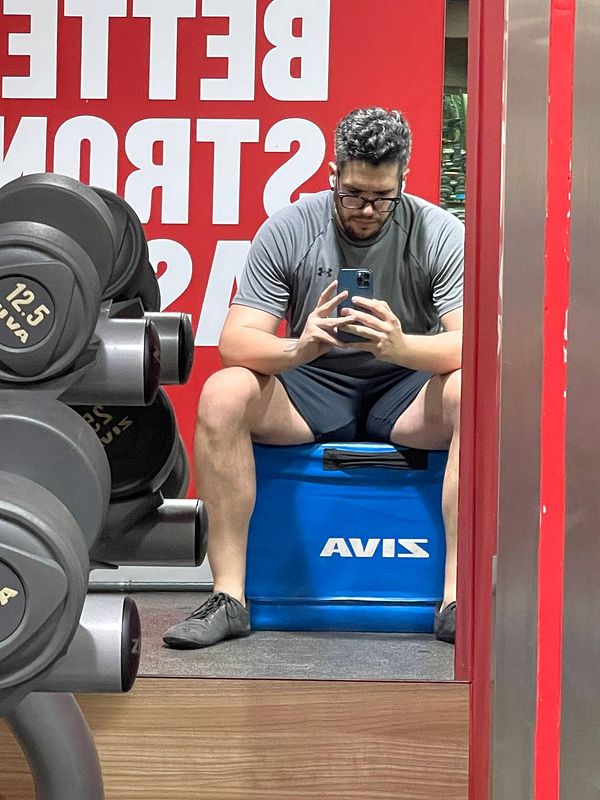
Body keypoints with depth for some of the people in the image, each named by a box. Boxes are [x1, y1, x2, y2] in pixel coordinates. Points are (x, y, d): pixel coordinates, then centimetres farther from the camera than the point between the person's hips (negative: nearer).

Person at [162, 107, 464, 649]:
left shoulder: (440, 233, -8)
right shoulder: (288, 230, -7)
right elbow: (235, 341, -13)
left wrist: (401, 345, -40)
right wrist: (298, 348, -36)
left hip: (404, 391, 0)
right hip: (311, 389, 1)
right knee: (223, 394, -28)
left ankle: (460, 601, -28)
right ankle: (228, 598, -22)